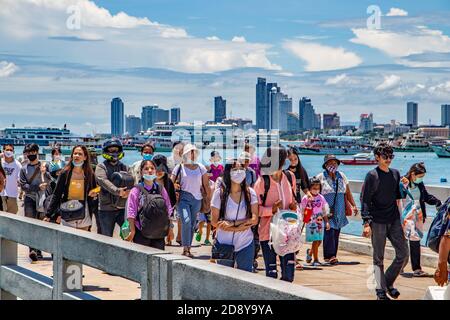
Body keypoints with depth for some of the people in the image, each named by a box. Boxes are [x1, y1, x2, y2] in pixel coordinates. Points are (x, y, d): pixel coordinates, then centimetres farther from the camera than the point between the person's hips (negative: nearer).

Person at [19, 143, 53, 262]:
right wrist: (37, 187, -11)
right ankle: (32, 250, -23)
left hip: (42, 199, 1)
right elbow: (23, 186, 1)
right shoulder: (24, 169, 9)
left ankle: (38, 250, 15)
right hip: (29, 199, -1)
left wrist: (44, 173, -20)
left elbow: (49, 182, -2)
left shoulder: (44, 166, 7)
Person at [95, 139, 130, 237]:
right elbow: (103, 181, -18)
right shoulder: (101, 167, 1)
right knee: (106, 237, 4)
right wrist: (117, 191, -35)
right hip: (106, 208, -3)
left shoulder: (123, 167, 15)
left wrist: (128, 192, -24)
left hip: (122, 208, 3)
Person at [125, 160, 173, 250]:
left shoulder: (161, 189, 7)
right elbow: (131, 212, -5)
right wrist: (132, 231, -9)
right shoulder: (136, 191, -3)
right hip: (141, 233, -3)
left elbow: (168, 211, 11)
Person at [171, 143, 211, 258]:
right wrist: (176, 186, -14)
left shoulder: (201, 168, 9)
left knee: (192, 224, 7)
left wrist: (209, 200, 10)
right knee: (186, 221, -20)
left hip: (197, 199, 3)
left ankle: (188, 248, 16)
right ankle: (185, 248, -17)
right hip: (183, 198, -3)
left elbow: (206, 185, 12)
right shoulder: (180, 167, 2)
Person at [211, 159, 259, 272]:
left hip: (245, 244, 2)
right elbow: (215, 222, -7)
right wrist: (239, 228, -15)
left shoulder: (250, 193, 0)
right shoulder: (219, 193, -6)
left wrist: (232, 223, -17)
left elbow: (254, 219, -6)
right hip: (224, 244, -1)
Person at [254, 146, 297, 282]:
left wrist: (293, 206, -1)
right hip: (268, 233, -4)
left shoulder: (289, 177, 4)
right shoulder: (262, 182, -11)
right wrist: (272, 209, -24)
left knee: (288, 274, 1)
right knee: (271, 275, 0)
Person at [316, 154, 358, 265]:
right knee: (329, 231, -16)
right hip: (326, 210, -5)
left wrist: (353, 205, 4)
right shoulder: (320, 177, -1)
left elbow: (347, 193, 13)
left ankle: (332, 256, 9)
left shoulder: (341, 176, 12)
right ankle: (329, 256, -18)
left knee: (336, 233, 3)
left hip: (339, 210, 5)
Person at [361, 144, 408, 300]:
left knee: (403, 253, 1)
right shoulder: (372, 176, -5)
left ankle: (388, 282, 20)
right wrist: (366, 223, -15)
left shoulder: (395, 174, 12)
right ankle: (381, 290, 8)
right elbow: (365, 200, -9)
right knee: (378, 258, 1)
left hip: (394, 221, 5)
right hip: (377, 222, -5)